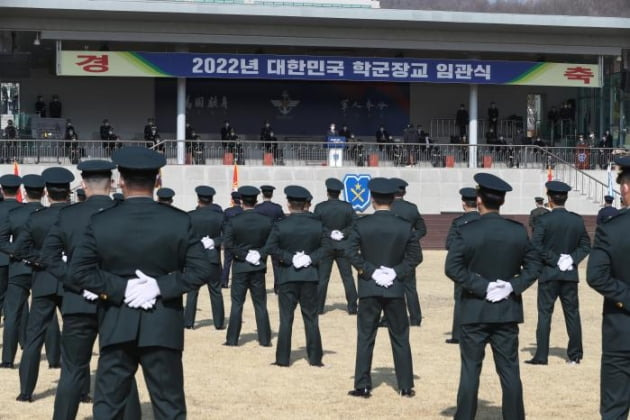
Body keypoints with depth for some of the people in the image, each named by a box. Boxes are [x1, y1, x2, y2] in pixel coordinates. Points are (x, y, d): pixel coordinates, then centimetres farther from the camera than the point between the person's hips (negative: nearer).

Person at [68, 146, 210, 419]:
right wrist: (163, 286, -11)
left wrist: (119, 287, -9)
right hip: (163, 328, 0)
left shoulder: (101, 223, -5)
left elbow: (77, 273, -9)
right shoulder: (179, 221, -5)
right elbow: (201, 270, -9)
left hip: (116, 328, 0)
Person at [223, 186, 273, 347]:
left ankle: (232, 339, 7)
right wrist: (260, 254, -7)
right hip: (259, 267, 2)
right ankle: (265, 339, 9)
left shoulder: (233, 222, -9)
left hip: (240, 267, -2)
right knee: (260, 304, 8)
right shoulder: (267, 221, -3)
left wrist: (243, 255, -9)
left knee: (237, 304, 5)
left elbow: (228, 244, -14)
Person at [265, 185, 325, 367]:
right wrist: (311, 258, -8)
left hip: (287, 276, -2)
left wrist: (289, 258, -10)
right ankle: (315, 358, 10)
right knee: (311, 318, 8)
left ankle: (283, 358, 6)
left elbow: (269, 247, -14)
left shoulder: (280, 225, -7)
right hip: (310, 276, 2)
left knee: (286, 318, 5)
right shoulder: (317, 225, -1)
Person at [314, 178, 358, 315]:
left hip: (325, 246, -1)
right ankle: (352, 306, 6)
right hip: (343, 246, 1)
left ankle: (319, 306, 6)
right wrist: (343, 233, -5)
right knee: (347, 277, 6)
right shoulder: (347, 207, -3)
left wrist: (328, 233, -1)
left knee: (322, 277, 4)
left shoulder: (320, 207, -7)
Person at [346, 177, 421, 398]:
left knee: (365, 338, 5)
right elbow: (415, 256, -2)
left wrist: (369, 271, -6)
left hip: (369, 288, -1)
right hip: (395, 289, 1)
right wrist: (397, 273, -4)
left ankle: (362, 386, 4)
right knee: (400, 338, 9)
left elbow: (352, 253, -11)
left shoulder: (361, 225, -6)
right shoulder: (405, 227, -2)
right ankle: (405, 386, 12)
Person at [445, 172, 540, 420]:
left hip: (474, 311, -2)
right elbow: (533, 266, -1)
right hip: (507, 310, 2)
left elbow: (452, 267, -16)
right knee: (509, 370, 7)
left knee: (470, 369, 4)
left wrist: (481, 287, -13)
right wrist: (514, 286, -8)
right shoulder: (518, 231, -1)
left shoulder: (466, 232, -10)